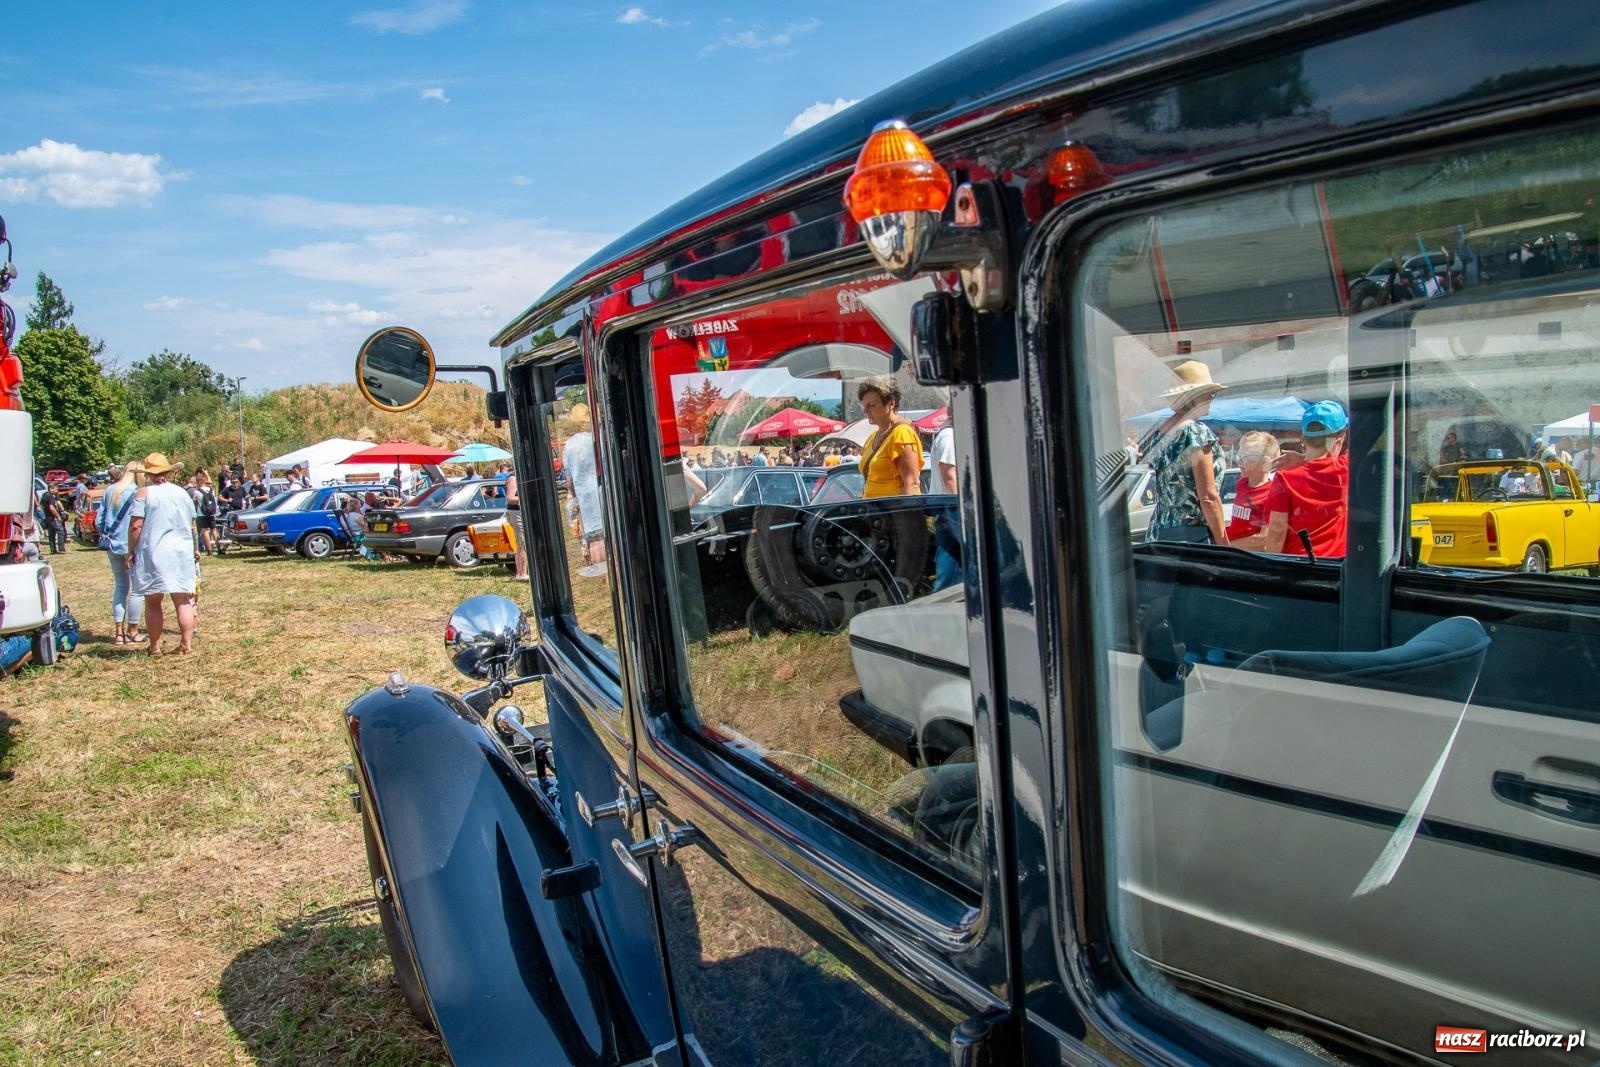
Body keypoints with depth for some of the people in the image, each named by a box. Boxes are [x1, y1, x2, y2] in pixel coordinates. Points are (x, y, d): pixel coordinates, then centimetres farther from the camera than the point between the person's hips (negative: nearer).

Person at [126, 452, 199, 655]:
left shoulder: (143, 494, -5)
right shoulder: (182, 493, 9)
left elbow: (135, 526, -11)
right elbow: (192, 526, 14)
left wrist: (131, 550, -1)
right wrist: (193, 549, 26)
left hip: (152, 554, -3)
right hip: (181, 553, 3)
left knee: (153, 602, 6)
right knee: (183, 601, 6)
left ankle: (155, 647, 9)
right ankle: (187, 644, 2)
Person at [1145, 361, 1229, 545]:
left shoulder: (1161, 431, 10)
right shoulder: (1197, 432, -12)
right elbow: (1208, 497, -15)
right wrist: (1224, 545, -10)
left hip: (1159, 532, 8)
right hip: (1192, 536, -8)